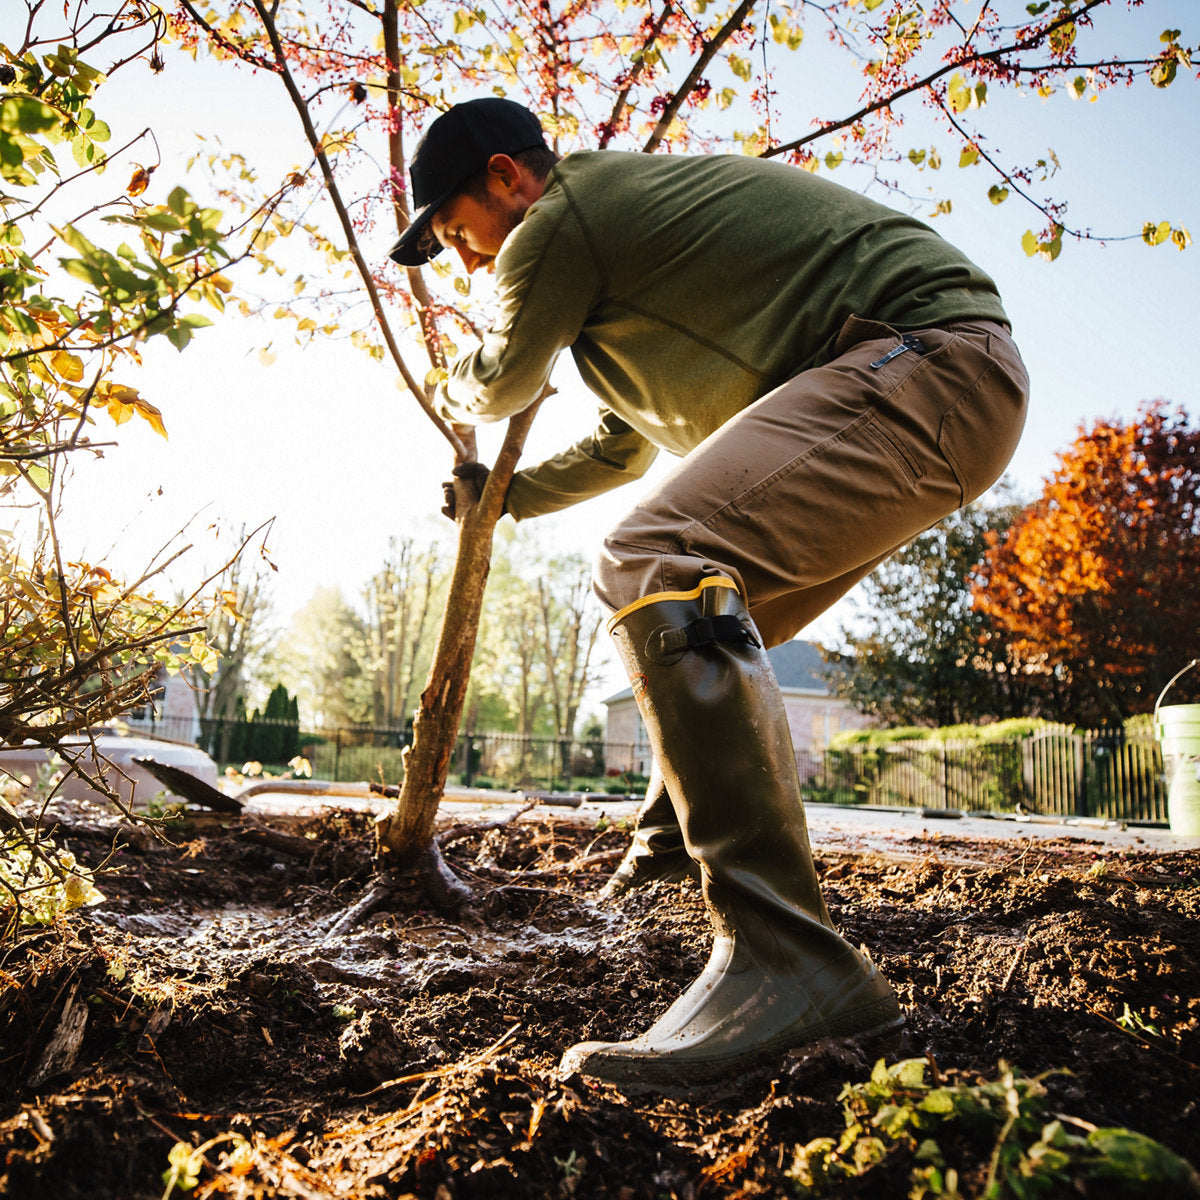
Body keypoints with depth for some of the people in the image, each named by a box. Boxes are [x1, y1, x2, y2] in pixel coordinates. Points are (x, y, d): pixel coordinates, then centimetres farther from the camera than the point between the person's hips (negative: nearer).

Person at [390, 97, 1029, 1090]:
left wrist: (454, 397, 34)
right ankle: (675, 843, 34)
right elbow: (625, 449, 36)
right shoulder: (622, 214, 27)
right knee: (710, 626, 20)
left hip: (926, 352, -11)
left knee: (658, 569, -28)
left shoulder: (559, 224, -7)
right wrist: (501, 497, 46)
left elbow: (504, 383, 11)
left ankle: (788, 961, -30)